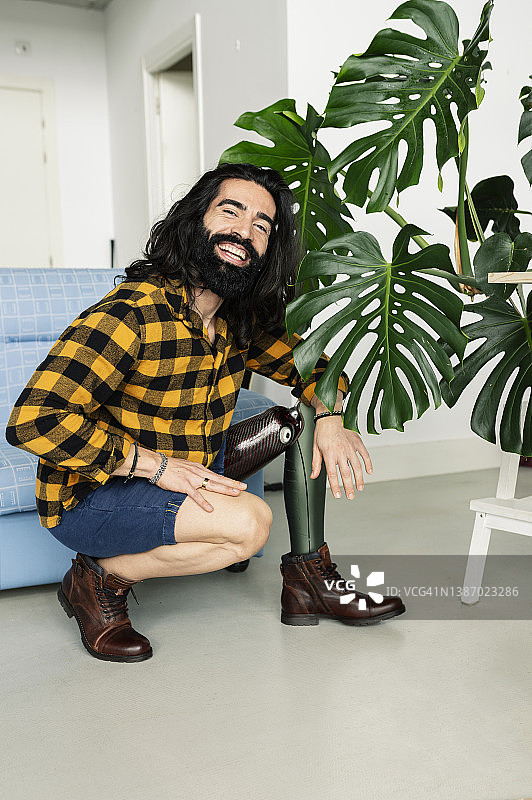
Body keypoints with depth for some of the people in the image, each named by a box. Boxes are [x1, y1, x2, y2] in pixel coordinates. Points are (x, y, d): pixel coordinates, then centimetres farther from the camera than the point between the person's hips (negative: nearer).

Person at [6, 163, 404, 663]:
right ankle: (100, 579, -7)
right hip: (90, 495, -7)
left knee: (306, 421, 1)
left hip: (192, 471, 8)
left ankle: (309, 578, 8)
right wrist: (154, 464, -30)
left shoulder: (242, 316, -2)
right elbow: (34, 420, -31)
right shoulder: (131, 314, -26)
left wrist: (330, 419, -11)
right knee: (248, 522, -30)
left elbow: (306, 363, 11)